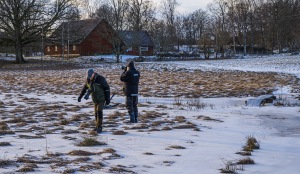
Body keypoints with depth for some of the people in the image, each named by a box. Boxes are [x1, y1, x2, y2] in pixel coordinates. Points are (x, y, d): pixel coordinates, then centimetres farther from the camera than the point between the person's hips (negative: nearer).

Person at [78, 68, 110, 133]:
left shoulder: (100, 79, -20)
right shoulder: (88, 80, -3)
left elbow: (107, 88, -14)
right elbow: (84, 88, 14)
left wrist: (108, 99, -15)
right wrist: (80, 97, 17)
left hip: (101, 98, -6)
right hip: (95, 99, 6)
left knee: (99, 112, -15)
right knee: (96, 113, 6)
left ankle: (99, 127, -12)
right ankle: (97, 126, 16)